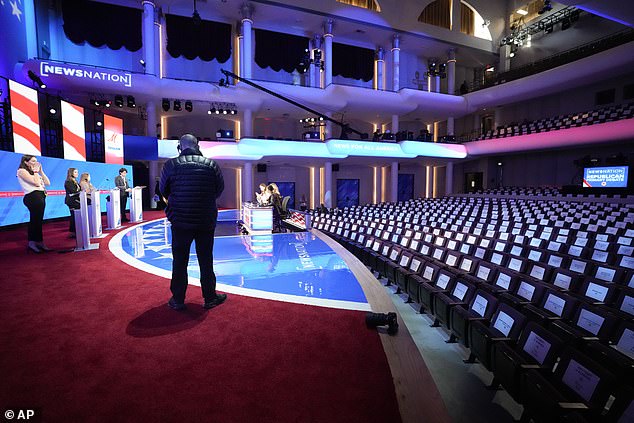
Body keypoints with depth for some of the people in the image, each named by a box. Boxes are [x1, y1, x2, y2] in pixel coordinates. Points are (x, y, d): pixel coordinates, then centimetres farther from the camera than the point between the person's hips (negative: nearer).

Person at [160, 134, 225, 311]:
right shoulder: (211, 164, -3)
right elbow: (219, 190, 6)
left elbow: (164, 191, 7)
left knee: (180, 261, 11)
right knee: (206, 260, 10)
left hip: (180, 221, 0)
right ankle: (210, 298, 20)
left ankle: (178, 300, 21)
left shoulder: (171, 165, -4)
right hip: (207, 221, 1)